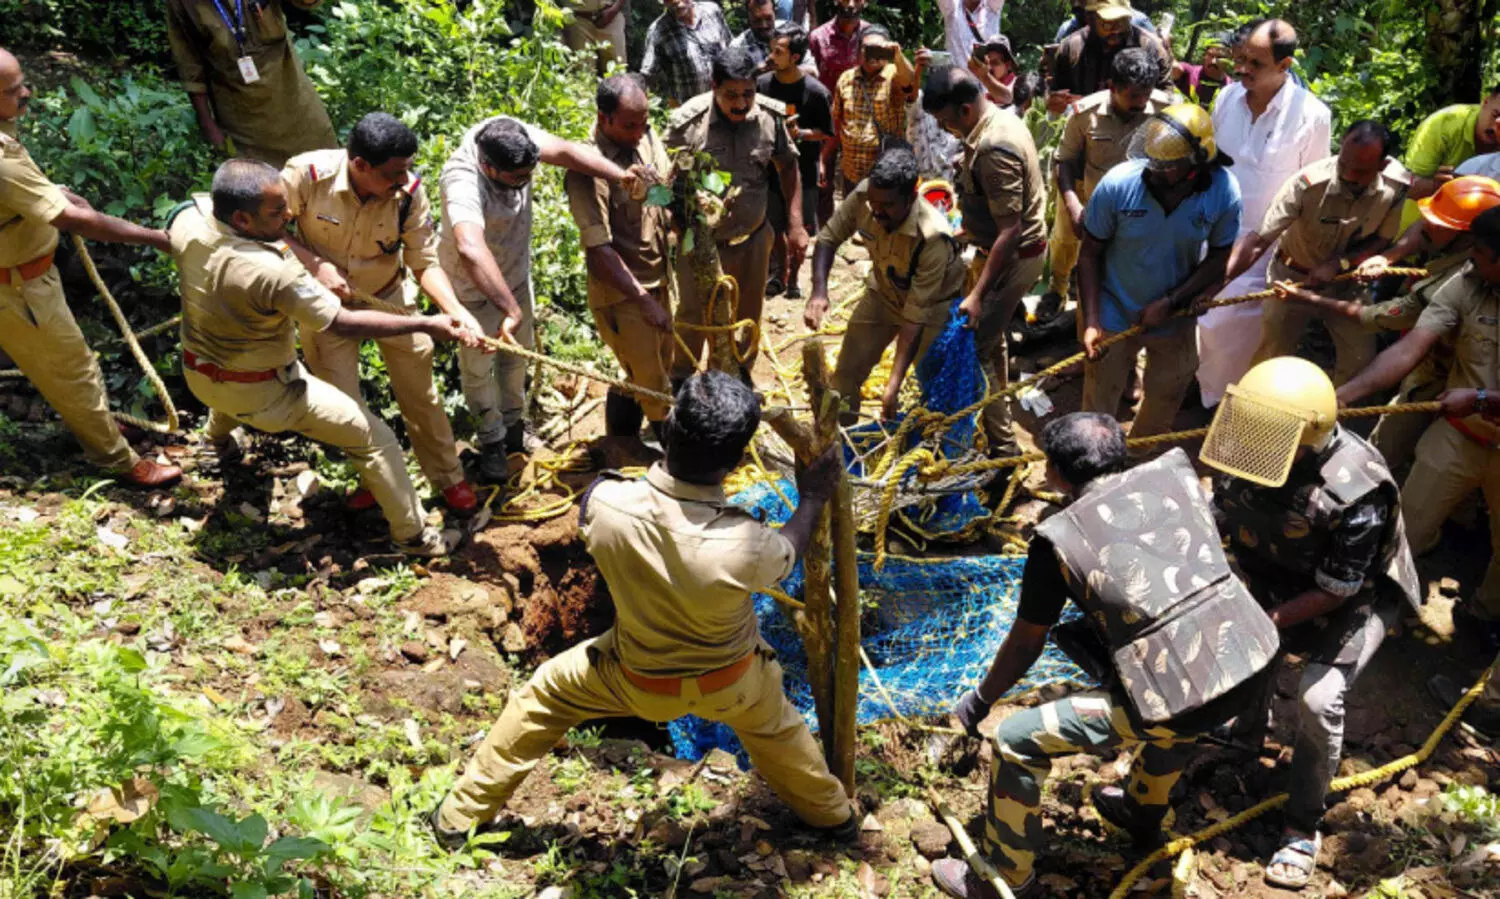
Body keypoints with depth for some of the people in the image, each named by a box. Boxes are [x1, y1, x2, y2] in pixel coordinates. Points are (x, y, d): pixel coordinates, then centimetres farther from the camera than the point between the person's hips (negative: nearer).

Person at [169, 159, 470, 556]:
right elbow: (346, 324, -31)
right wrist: (427, 324, -28)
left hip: (197, 374, 7)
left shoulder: (187, 217, -19)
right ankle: (412, 535, 15)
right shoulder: (274, 273, -38)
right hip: (262, 393, -7)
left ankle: (220, 437, 73)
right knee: (374, 436, 4)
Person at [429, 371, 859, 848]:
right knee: (773, 727, 32)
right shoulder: (745, 545, -39)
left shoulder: (606, 503, -35)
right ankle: (833, 814, 57)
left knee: (545, 694, 26)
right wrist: (812, 500, 4)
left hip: (639, 680, 1)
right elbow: (788, 553, -12)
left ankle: (459, 816, 39)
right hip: (731, 681, 0)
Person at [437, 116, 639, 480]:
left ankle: (514, 423, 44)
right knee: (478, 364, 10)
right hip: (473, 284, -6)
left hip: (515, 271, 6)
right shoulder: (463, 183, -43)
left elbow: (565, 150, -36)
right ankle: (491, 439, 33)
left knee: (518, 352, 22)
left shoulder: (515, 136, -25)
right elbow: (470, 248, -59)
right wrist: (511, 309, -66)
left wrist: (619, 175, -53)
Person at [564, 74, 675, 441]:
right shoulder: (587, 170, -25)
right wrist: (644, 300, -26)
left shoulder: (648, 137, -2)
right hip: (621, 295, -8)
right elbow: (598, 249, -25)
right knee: (653, 388, 3)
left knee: (657, 371, 22)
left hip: (658, 283, 8)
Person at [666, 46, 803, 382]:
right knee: (694, 317, 12)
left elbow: (788, 168, 4)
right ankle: (680, 382, 35)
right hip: (701, 242, -3)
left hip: (753, 238, 3)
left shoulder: (771, 115, -10)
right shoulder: (687, 122, -21)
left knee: (748, 317, 20)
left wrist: (796, 225, 1)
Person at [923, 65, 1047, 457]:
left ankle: (1002, 446, 1)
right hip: (997, 249, 10)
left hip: (1012, 258, -10)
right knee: (990, 336, 24)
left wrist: (978, 293, -31)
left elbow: (1010, 230, -30)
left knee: (973, 349, -7)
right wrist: (971, 227, 28)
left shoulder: (994, 148, -28)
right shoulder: (999, 118, 3)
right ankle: (999, 407, 43)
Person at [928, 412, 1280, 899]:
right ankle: (1143, 811, 58)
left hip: (1179, 703, -6)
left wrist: (980, 698, 27)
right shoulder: (1174, 471, 9)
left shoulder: (1059, 537, -2)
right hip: (1255, 662, 7)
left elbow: (1025, 646, 9)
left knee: (1016, 742, 8)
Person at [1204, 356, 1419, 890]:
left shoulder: (1354, 491, -38)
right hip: (1278, 574, 6)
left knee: (1318, 698, -18)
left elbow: (1335, 591, -27)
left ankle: (1303, 829, 4)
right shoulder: (1246, 451, -22)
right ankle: (1250, 724, 36)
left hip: (1357, 591, -5)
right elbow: (1217, 520, -6)